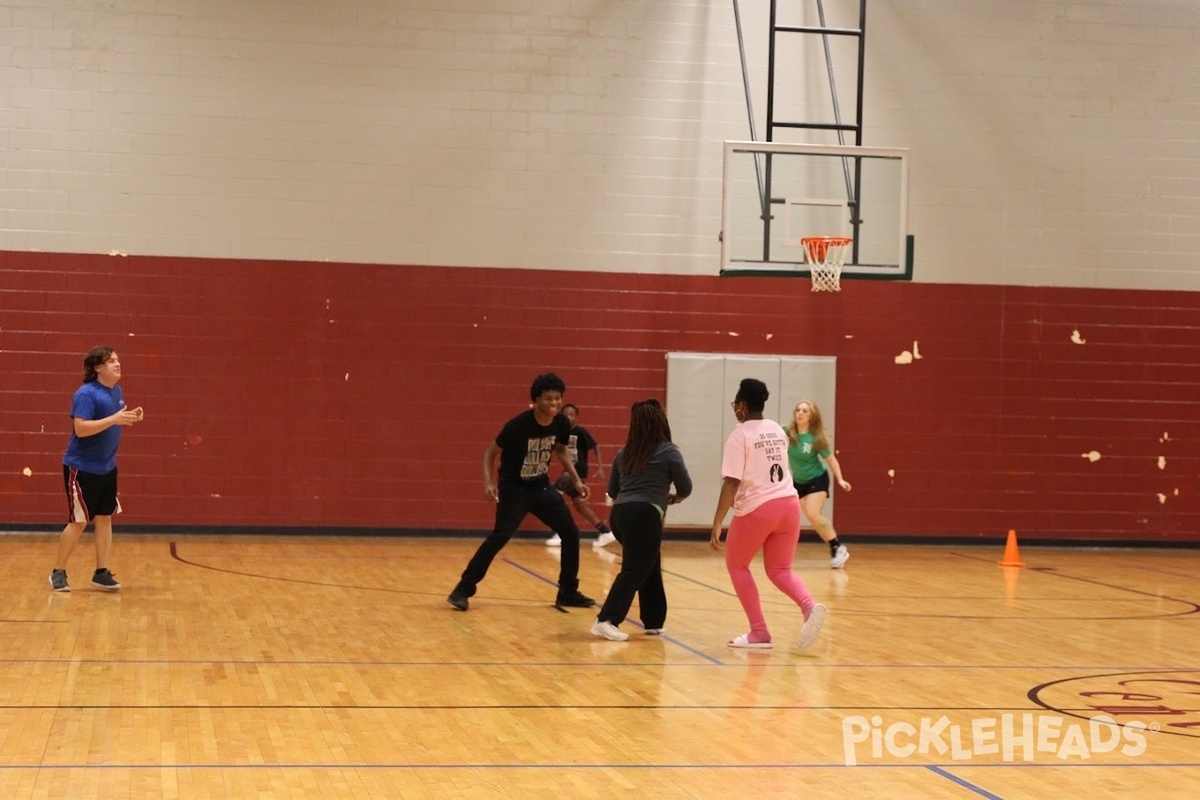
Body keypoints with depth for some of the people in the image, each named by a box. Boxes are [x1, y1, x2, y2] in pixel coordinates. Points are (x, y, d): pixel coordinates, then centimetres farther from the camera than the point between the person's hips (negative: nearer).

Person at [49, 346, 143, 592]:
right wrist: (114, 419, -31)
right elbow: (81, 428, -28)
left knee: (105, 518, 8)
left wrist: (130, 418, 0)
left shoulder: (116, 391, 8)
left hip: (106, 468, 8)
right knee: (78, 522, -3)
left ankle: (101, 573, 14)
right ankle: (58, 572, 11)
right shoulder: (86, 394, -19)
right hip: (82, 468, -8)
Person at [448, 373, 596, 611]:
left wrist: (576, 480, 6)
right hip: (514, 488, -6)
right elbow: (491, 452, -13)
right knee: (501, 535, -22)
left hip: (541, 486, 6)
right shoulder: (518, 425, -25)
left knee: (571, 533, 5)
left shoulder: (562, 424, -9)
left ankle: (568, 592, 20)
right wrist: (488, 483, -27)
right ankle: (463, 590, -16)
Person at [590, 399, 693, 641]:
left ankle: (653, 621, 24)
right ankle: (607, 620, -19)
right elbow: (686, 488, 9)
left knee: (650, 567, 20)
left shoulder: (624, 453, 18)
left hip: (620, 513, 7)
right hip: (645, 516, -6)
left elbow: (612, 490, 23)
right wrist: (672, 498, 30)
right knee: (635, 570, -7)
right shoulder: (669, 452, 3)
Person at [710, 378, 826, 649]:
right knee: (779, 571, 15)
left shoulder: (739, 435, -9)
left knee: (736, 566, 16)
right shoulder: (777, 430, 12)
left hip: (757, 509, -6)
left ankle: (759, 633, 10)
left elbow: (731, 483, -16)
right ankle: (810, 606, -15)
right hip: (788, 504, 6)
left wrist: (717, 523, -15)